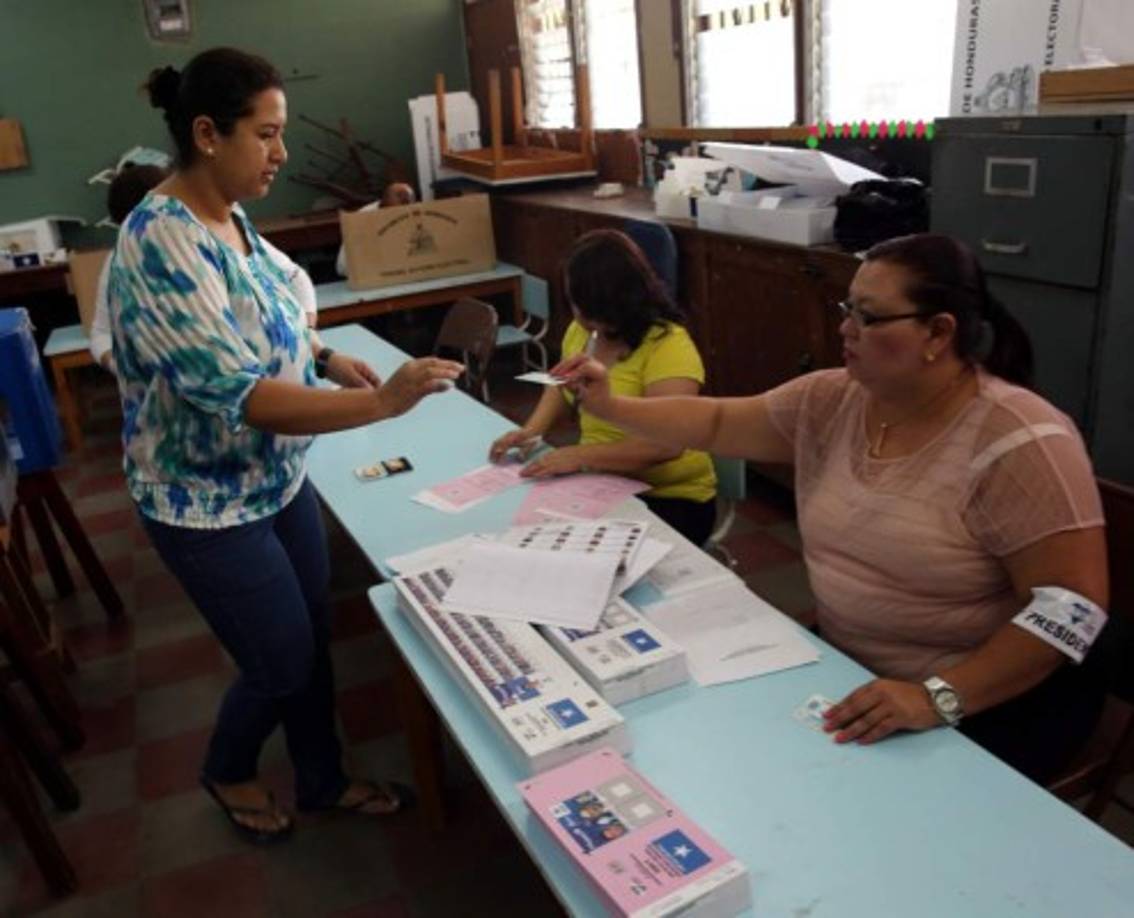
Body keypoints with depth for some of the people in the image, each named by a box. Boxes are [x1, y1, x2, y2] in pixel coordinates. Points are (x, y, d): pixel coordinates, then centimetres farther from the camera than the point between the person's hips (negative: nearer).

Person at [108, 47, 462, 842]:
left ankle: (324, 780, 42)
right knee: (284, 664, 9)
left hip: (278, 478, 8)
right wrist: (382, 402, -39)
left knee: (314, 640, 19)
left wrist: (324, 358, 2)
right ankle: (227, 773, 41)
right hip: (208, 503, -8)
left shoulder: (230, 218, 2)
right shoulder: (161, 241, -27)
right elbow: (238, 396, -34)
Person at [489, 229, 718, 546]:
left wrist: (580, 456, -31)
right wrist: (533, 429, 1)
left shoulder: (668, 345, -21)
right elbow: (562, 386, 19)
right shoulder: (582, 330, 1)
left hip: (670, 498, -6)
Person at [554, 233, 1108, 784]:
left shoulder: (1017, 443, -20)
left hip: (985, 705, -5)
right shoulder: (831, 401, -2)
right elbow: (717, 424, 8)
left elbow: (1074, 603, -22)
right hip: (845, 673, 6)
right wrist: (610, 407, -1)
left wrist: (938, 697, -28)